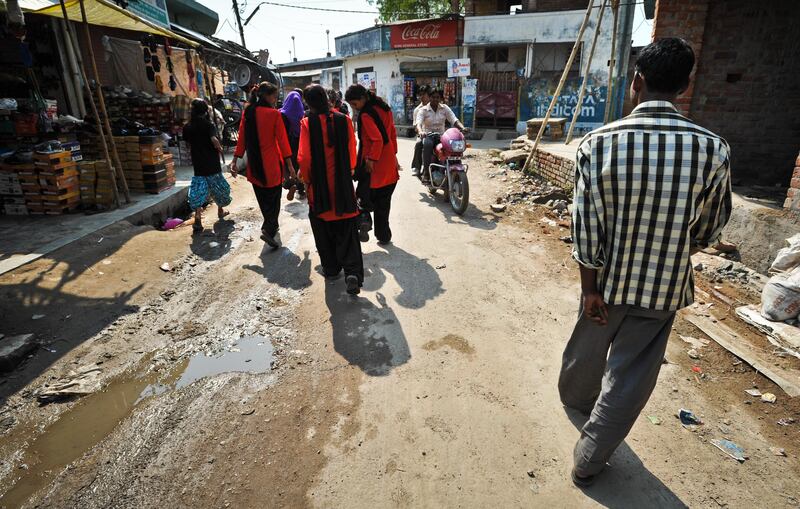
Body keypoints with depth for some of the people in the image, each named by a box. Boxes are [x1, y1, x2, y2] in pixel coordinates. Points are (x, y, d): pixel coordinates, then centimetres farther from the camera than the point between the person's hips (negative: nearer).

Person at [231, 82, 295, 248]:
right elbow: (282, 141, -11)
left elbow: (241, 138, 5)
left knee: (263, 198, 17)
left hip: (254, 165, 5)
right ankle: (269, 229, -15)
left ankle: (271, 227, 31)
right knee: (273, 198, 3)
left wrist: (235, 160, 9)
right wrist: (290, 166, -8)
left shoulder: (247, 113, 3)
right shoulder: (274, 114, -9)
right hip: (272, 164, -5)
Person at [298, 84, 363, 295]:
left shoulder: (307, 123, -9)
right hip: (343, 184, 2)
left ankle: (331, 269, 24)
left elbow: (304, 157, -9)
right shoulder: (343, 120, -2)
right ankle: (353, 272, -10)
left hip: (319, 186, -1)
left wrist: (306, 178, 8)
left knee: (323, 230, 15)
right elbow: (351, 151, 4)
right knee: (347, 230, 4)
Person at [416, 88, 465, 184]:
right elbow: (418, 123, -16)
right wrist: (420, 131, -40)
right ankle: (426, 173, -36)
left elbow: (454, 120, -1)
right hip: (428, 135, -2)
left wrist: (462, 127, -23)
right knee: (427, 145, -39)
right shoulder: (423, 110, 2)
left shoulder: (445, 108, 10)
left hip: (441, 135, 2)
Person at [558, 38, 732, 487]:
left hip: (608, 276, 1)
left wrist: (590, 288, -5)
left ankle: (574, 395, 56)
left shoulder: (598, 143, -16)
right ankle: (589, 460, 28)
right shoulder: (713, 148, -13)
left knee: (588, 345, 27)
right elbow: (709, 231, -1)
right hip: (665, 283, 0)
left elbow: (586, 228, -15)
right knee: (629, 377, 14)